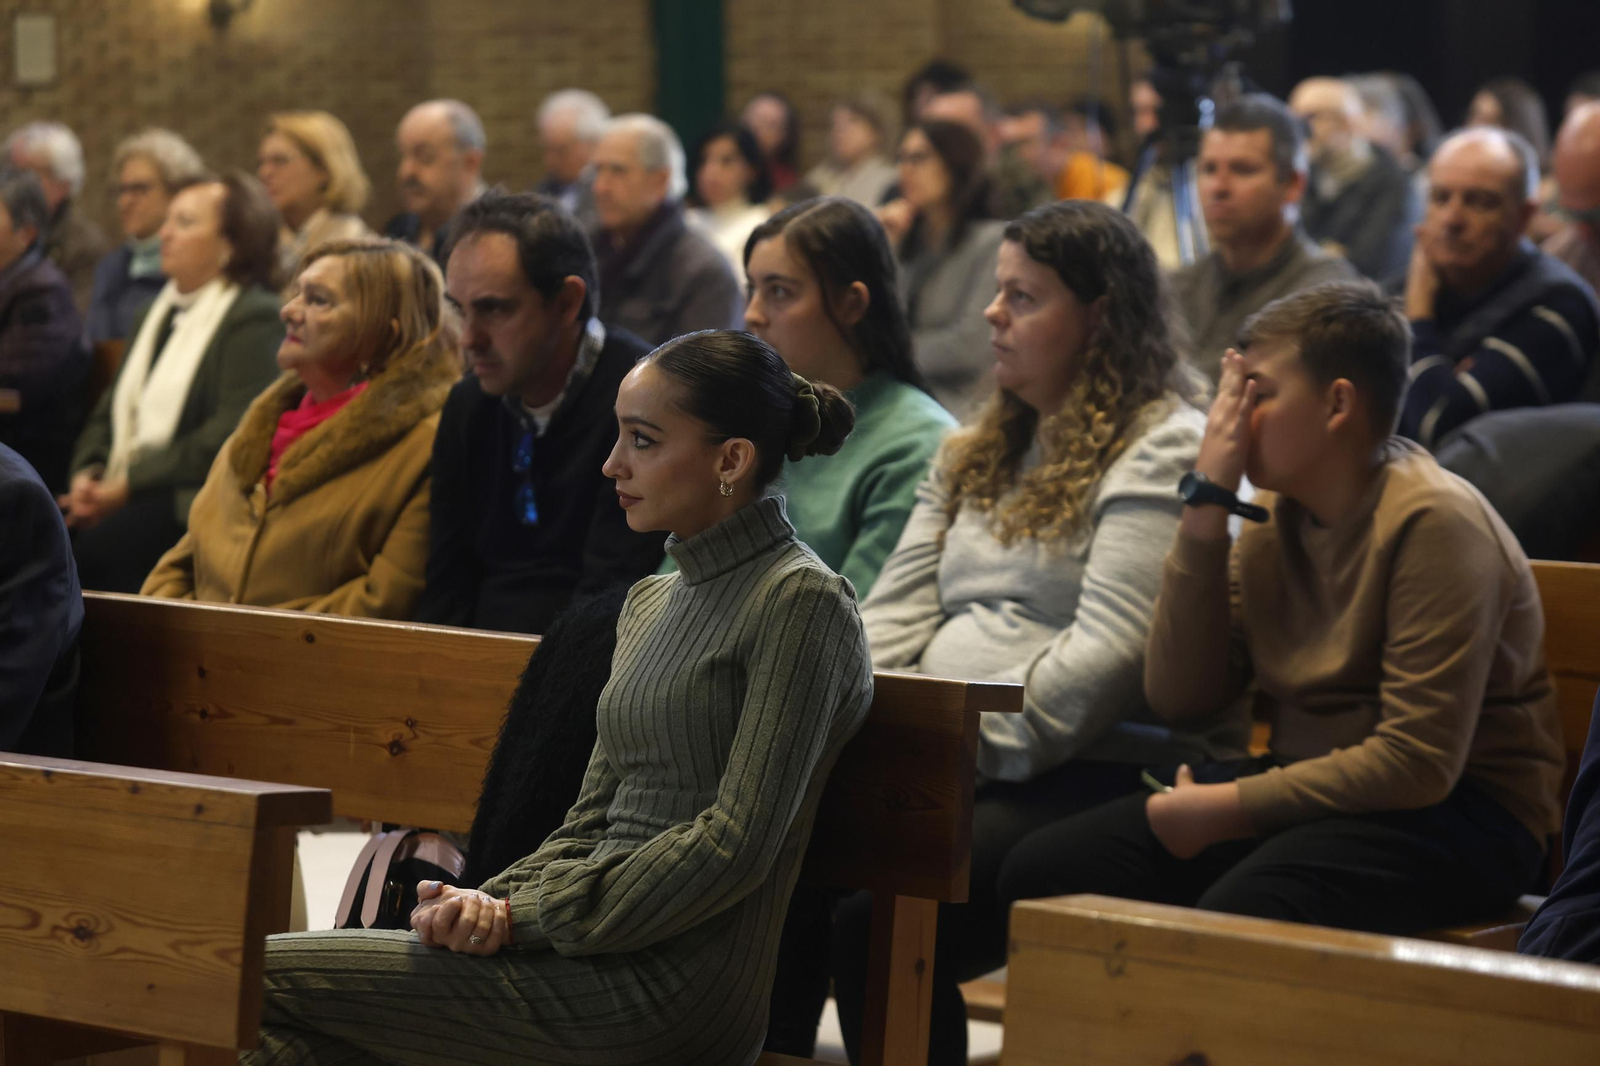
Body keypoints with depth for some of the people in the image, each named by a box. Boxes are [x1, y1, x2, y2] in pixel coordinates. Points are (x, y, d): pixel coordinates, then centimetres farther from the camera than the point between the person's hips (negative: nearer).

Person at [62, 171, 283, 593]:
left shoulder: (256, 318, -3)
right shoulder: (158, 313, 26)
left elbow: (231, 432, -15)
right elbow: (109, 411, 25)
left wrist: (130, 483, -15)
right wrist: (88, 472, 3)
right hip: (116, 496, 8)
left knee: (89, 553, -33)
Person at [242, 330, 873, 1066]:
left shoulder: (801, 604, -9)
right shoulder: (651, 603, 19)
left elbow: (736, 843, -16)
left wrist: (529, 916, -13)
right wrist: (493, 907, -2)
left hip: (671, 991, -8)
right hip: (603, 951, 8)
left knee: (269, 977, -12)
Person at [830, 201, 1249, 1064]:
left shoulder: (1164, 451, -4)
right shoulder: (977, 452, 23)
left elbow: (1108, 654, -15)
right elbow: (895, 614, 18)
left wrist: (971, 749, -20)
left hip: (1099, 768, -7)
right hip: (941, 759, 7)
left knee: (873, 919, -31)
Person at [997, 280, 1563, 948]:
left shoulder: (1433, 521, -16)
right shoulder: (1275, 512, 7)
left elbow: (1417, 761, -21)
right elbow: (1178, 697, 1)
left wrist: (1224, 808, -17)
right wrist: (1207, 507, -5)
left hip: (1457, 814, -7)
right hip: (1310, 788, 7)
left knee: (1239, 912, -37)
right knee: (1040, 870, -8)